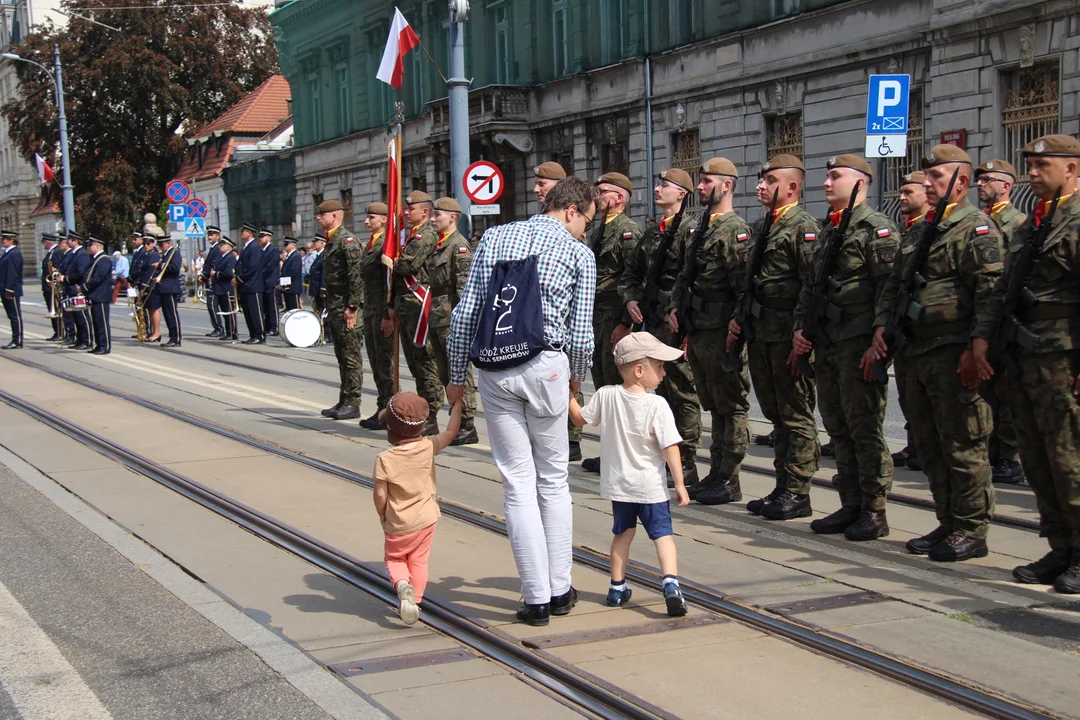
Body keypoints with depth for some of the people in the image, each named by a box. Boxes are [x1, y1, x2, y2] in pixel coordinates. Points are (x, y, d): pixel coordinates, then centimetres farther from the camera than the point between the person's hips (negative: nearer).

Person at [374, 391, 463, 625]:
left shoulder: (385, 459, -19)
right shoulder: (428, 448, -12)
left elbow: (380, 495, -16)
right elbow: (450, 432, 2)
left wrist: (382, 516, 1)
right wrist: (457, 405, 12)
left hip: (398, 525, -3)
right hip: (426, 520, 3)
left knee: (394, 559, 17)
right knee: (419, 561, 18)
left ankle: (402, 584, -10)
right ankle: (415, 601, 14)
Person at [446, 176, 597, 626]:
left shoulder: (493, 239, 11)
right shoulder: (578, 254, 2)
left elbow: (465, 314, 6)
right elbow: (580, 331, 0)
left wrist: (457, 376, 13)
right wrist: (577, 377, 19)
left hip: (494, 369, 2)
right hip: (546, 365, -2)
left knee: (518, 483, 4)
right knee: (553, 480, 12)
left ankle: (537, 598, 5)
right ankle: (559, 590, 16)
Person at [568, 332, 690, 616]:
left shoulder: (606, 395, -6)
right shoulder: (657, 405, -17)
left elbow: (579, 418, 9)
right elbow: (670, 448, -17)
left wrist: (568, 395, 24)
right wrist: (680, 485, -12)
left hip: (618, 484, 4)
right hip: (650, 486, -4)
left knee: (623, 532, 20)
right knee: (663, 534, 2)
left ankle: (617, 588, 25)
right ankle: (670, 583, -16)